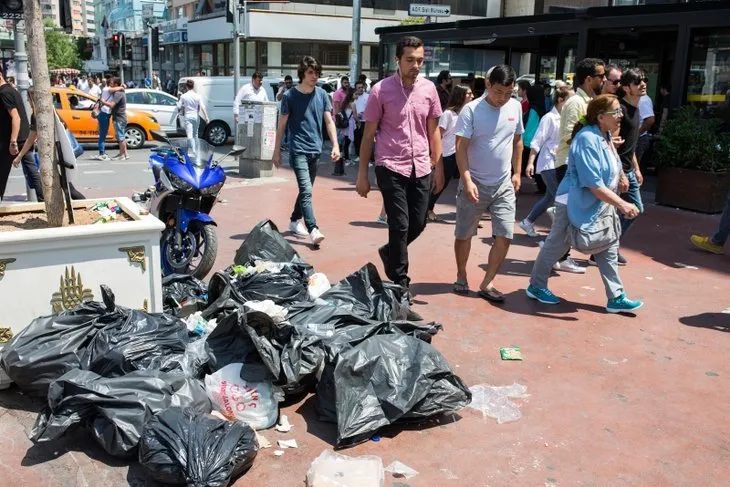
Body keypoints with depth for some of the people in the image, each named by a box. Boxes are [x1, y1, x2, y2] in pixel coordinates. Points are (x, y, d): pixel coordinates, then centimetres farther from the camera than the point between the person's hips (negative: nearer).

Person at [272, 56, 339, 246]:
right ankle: (313, 230, -19)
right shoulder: (290, 95, -4)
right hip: (298, 150, -5)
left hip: (315, 150, 5)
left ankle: (295, 221, 31)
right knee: (306, 190, -15)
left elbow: (329, 121, 7)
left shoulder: (321, 94, 5)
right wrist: (277, 151, 1)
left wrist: (335, 145, -4)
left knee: (306, 190, 15)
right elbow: (282, 125, 0)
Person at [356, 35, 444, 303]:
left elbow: (433, 130, 12)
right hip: (391, 167, -4)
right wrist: (362, 174, -2)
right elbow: (369, 134, -2)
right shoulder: (381, 90, -6)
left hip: (421, 168, 4)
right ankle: (400, 283, 11)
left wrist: (438, 166, 9)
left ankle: (389, 252, 38)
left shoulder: (429, 88, 4)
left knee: (418, 223, 8)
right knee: (400, 225, -3)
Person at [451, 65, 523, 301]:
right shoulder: (471, 110, -13)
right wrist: (467, 180, -23)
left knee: (505, 236, -1)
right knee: (464, 235, 8)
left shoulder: (516, 107, 2)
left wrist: (517, 173, 13)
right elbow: (461, 148, -15)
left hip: (504, 185, 4)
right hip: (475, 184, -4)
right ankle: (461, 277, 28)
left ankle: (487, 284, 11)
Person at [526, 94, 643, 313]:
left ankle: (616, 297, 16)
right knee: (556, 245, 6)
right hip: (576, 204, -9)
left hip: (599, 206, 9)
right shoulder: (587, 139, -23)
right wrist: (622, 204, -28)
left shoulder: (606, 136, 6)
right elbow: (593, 183, -28)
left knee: (609, 249, 8)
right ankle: (536, 286, 23)